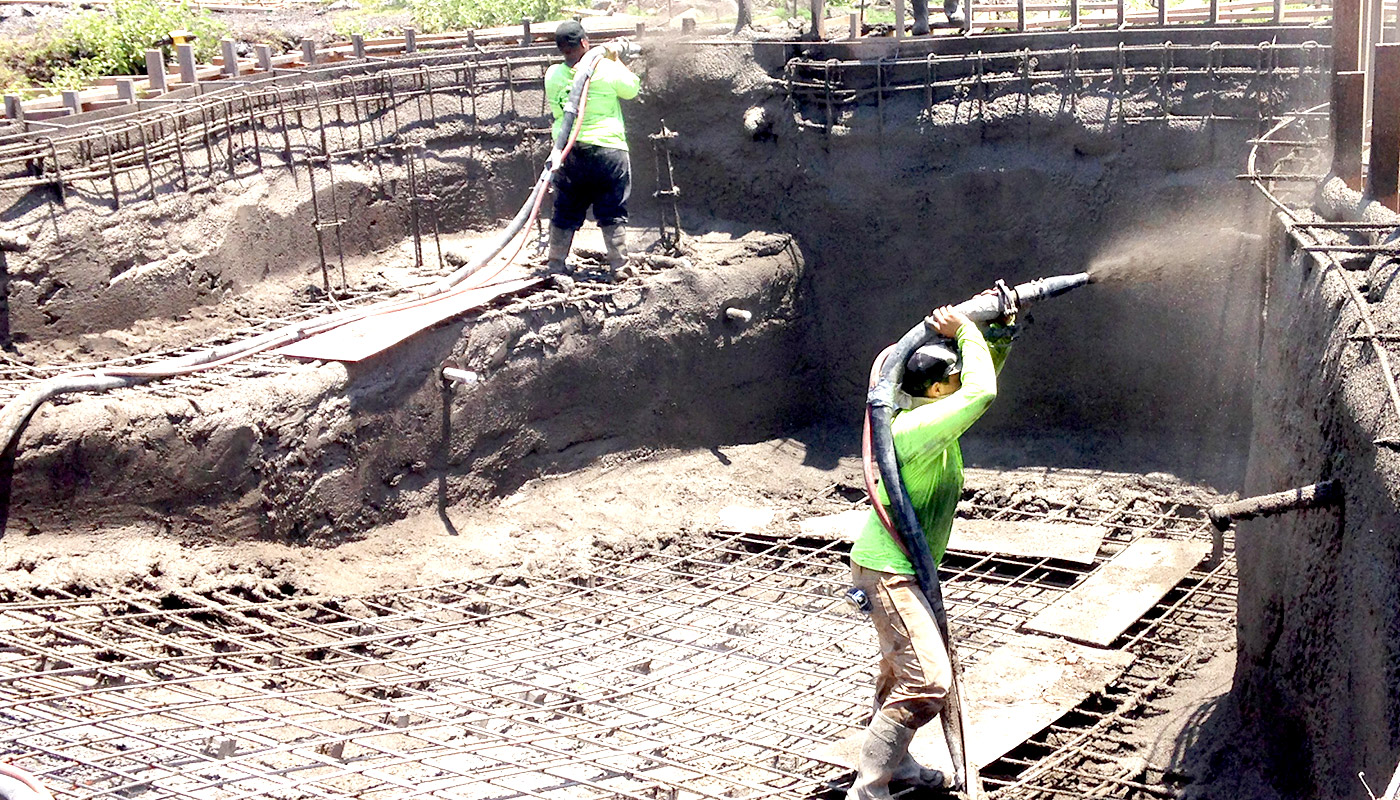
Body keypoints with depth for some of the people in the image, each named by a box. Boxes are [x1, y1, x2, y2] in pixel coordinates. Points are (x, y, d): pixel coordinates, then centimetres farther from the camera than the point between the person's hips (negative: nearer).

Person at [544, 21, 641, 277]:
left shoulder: (553, 75, 0)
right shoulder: (608, 69, -8)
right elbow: (632, 89, 7)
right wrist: (616, 59, 20)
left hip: (567, 152, 3)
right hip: (608, 149, -3)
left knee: (565, 215, 12)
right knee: (612, 214, 5)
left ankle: (555, 266, 14)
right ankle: (618, 266, 6)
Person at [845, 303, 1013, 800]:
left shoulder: (933, 418, 3)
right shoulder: (917, 428, -25)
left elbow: (978, 383, 19)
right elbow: (982, 392, -32)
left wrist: (1001, 333, 5)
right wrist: (965, 330, -19)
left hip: (908, 568, 11)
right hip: (887, 571, -11)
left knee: (904, 666, 25)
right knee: (927, 681, -16)